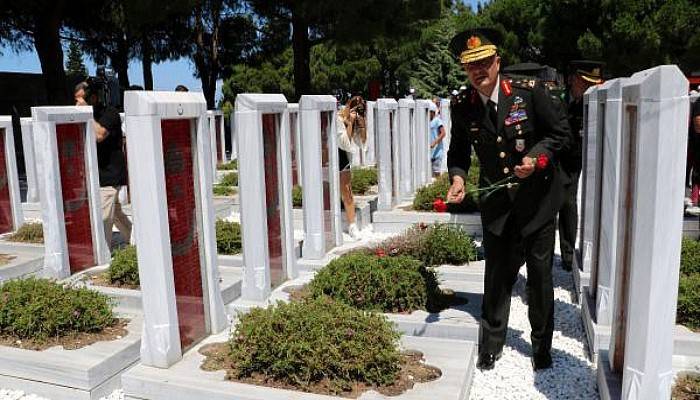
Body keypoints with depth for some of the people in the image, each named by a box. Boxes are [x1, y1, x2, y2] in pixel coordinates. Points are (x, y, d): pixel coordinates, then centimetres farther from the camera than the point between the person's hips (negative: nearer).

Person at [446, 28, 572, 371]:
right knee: (496, 275, 10)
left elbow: (561, 134, -5)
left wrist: (537, 157, -22)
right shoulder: (462, 107, -6)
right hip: (496, 203, 2)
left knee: (540, 274, 11)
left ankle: (542, 346, 32)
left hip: (537, 198, -1)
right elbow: (459, 150, 8)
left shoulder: (529, 92, -14)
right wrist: (458, 177, -11)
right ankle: (491, 343, 30)